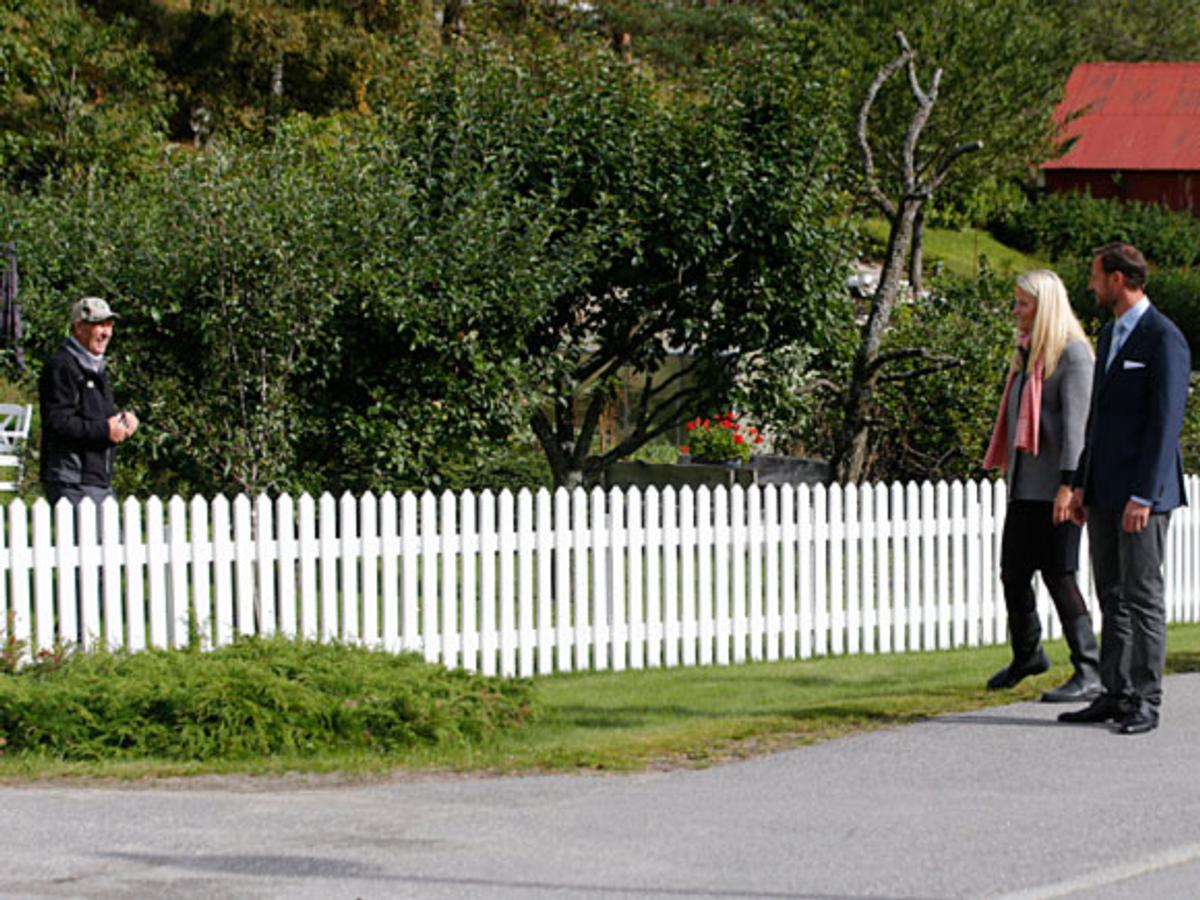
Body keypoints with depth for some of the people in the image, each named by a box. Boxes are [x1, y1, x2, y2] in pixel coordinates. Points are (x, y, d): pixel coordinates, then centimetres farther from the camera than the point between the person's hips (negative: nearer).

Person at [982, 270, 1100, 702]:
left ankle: (1089, 673, -6)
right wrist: (1010, 471, 20)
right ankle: (1027, 655, 32)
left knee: (1058, 574, -10)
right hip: (1025, 485, 8)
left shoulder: (1072, 353, -10)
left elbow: (1076, 421, -16)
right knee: (1013, 573, 11)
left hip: (1056, 486, -8)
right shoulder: (1027, 351, 16)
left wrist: (1068, 484, -22)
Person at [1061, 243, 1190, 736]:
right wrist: (1082, 484, 17)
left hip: (1143, 491, -9)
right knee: (1112, 597, 9)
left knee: (1143, 595, -5)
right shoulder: (1111, 334, 17)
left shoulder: (1164, 339, -12)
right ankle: (1115, 695, 13)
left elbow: (1165, 422, -16)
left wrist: (1143, 495, -20)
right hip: (1105, 490, 9)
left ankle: (1145, 702, -2)